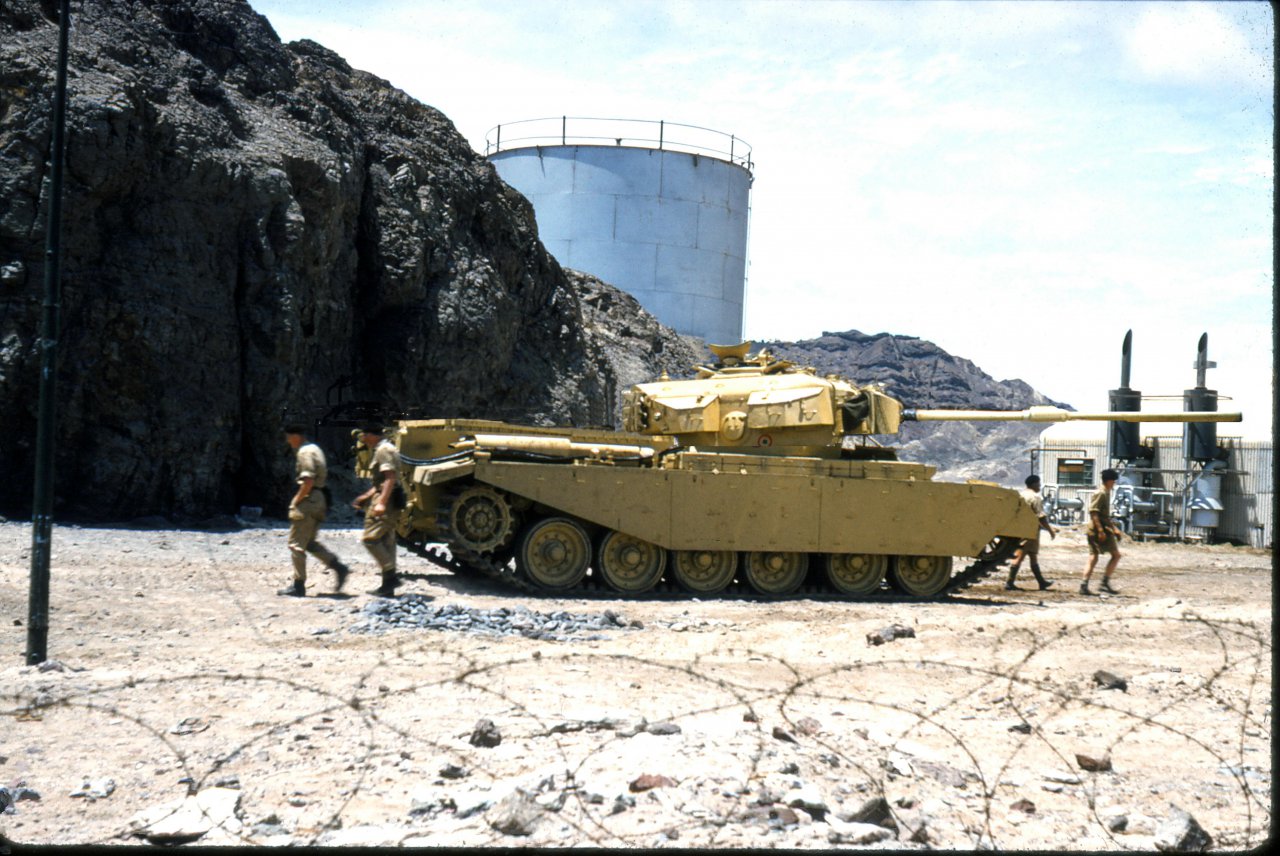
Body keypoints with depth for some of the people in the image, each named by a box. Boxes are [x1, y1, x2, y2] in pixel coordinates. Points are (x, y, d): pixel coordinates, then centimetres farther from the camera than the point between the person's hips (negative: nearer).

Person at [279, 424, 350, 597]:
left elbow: (308, 480, -22)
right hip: (319, 500, 10)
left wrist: (297, 499, -13)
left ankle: (298, 585, -2)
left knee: (296, 543, -4)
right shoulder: (315, 449, 18)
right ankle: (339, 567, 7)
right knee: (309, 542, 16)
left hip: (308, 500, -10)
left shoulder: (305, 452, -13)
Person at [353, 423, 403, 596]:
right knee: (386, 542, 10)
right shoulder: (383, 449, 20)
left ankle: (390, 576, -13)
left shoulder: (384, 450, -12)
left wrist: (381, 502, -27)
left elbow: (390, 478, -22)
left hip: (385, 501, -10)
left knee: (370, 538, -11)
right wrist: (366, 496, 26)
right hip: (388, 501, 10)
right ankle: (388, 587, 11)